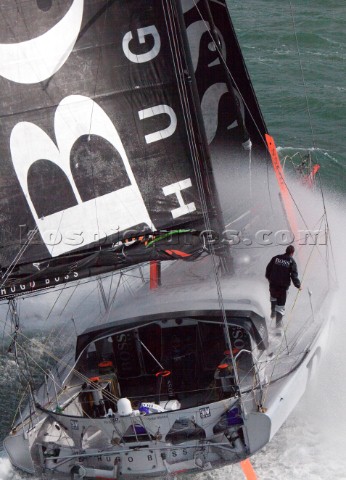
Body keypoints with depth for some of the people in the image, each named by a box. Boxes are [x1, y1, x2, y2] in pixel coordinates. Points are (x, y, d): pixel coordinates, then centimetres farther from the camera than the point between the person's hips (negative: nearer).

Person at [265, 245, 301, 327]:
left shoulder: (276, 258, 0)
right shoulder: (291, 262, -9)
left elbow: (268, 268, 7)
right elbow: (294, 276, -11)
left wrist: (268, 277, 24)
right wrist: (298, 285, 3)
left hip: (273, 284, 3)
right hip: (283, 286, -3)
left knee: (273, 297, 34)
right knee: (280, 304, 6)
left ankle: (273, 312, 33)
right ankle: (278, 322, 9)